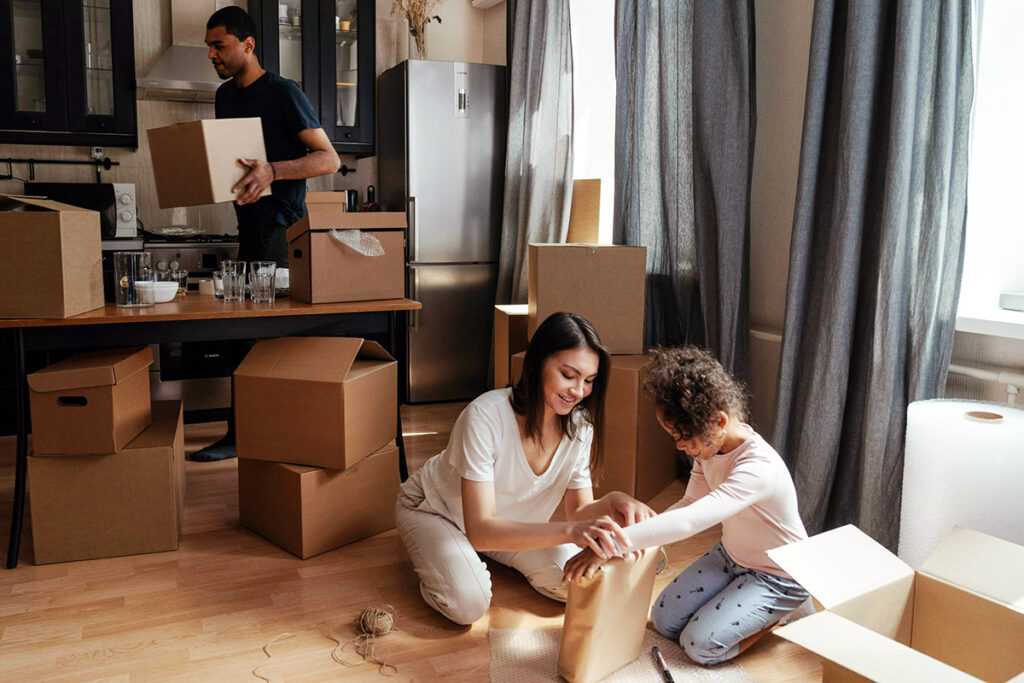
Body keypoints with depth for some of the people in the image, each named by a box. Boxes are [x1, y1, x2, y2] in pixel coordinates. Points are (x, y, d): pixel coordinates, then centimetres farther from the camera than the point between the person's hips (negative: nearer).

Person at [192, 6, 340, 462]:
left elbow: (329, 159, -15)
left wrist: (272, 171, -28)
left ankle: (240, 435, 0)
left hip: (281, 229, -8)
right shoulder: (225, 95, 17)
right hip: (249, 226, 8)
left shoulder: (282, 93, -8)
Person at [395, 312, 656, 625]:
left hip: (508, 521, 6)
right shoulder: (485, 417, -37)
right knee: (468, 603, -29)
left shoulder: (579, 426, -19)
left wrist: (611, 502, -37)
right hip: (436, 510, -5)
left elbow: (579, 511, -12)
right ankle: (432, 556, 5)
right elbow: (480, 531, -41)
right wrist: (569, 531, -54)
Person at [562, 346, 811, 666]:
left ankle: (788, 611, 6)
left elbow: (691, 521, -49)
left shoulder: (759, 468, -38)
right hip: (731, 555, 8)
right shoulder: (709, 447, -10)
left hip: (778, 576, -8)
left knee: (700, 645, -13)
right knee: (664, 620, 4)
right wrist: (638, 537, -21)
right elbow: (690, 504, -3)